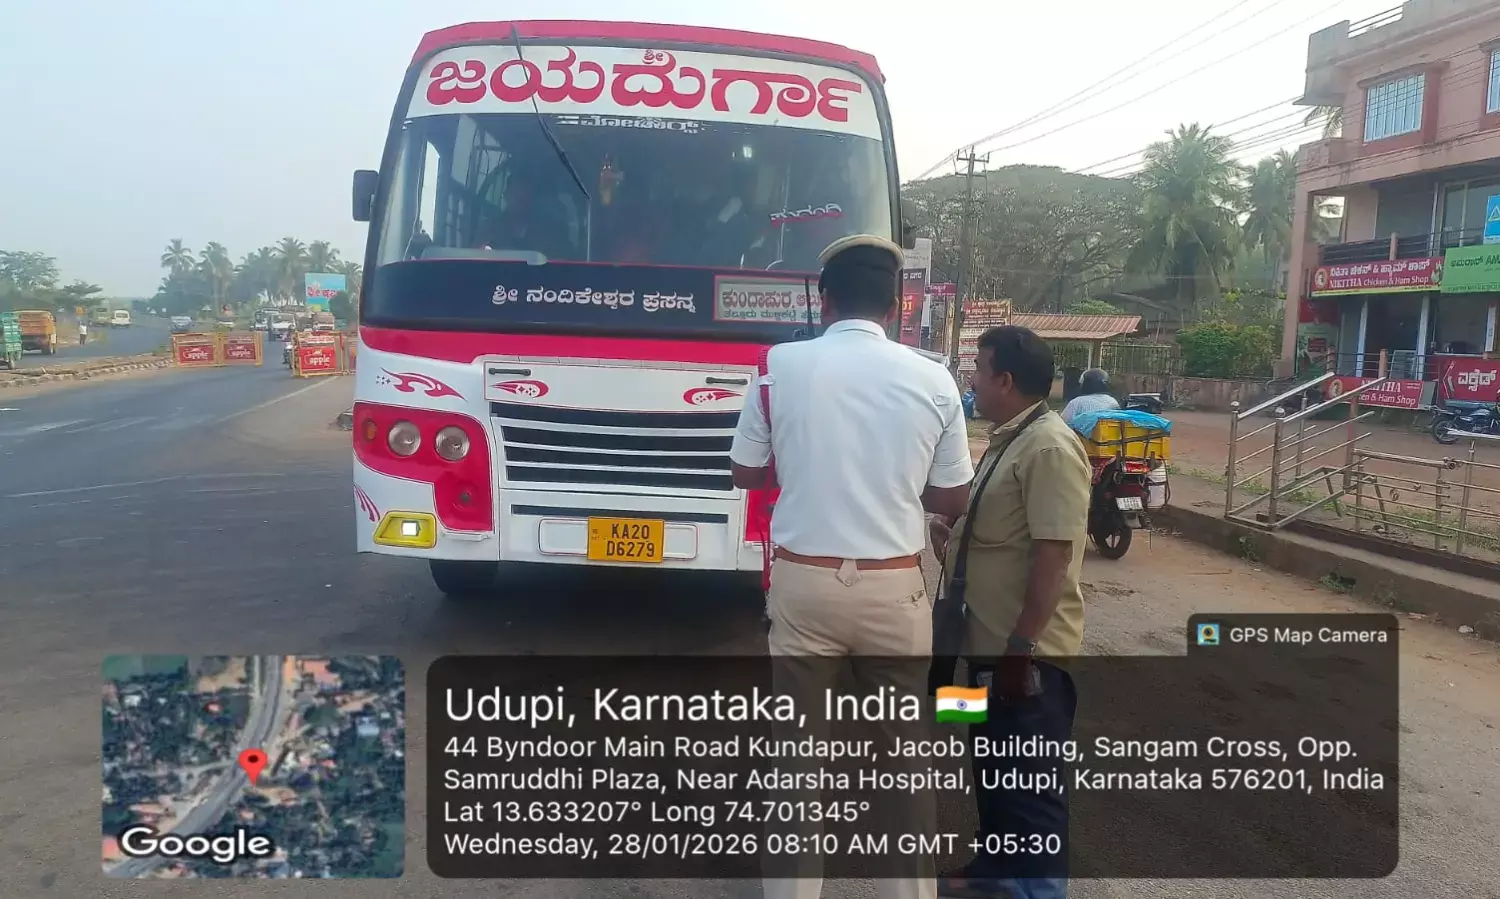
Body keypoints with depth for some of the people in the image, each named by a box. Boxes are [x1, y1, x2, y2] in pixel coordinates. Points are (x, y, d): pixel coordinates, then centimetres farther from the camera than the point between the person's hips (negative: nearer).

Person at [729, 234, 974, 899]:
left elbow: (747, 473, 4)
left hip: (803, 581, 0)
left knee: (798, 747, 12)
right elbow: (952, 500, 4)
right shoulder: (932, 379, -3)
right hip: (895, 587, 1)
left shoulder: (781, 364, -5)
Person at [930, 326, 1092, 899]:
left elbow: (1054, 554, -25)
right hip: (990, 641, 10)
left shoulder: (1050, 448, -20)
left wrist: (1021, 648, -25)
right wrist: (952, 533, 6)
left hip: (1027, 650, -10)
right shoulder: (1008, 441, 11)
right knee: (992, 766, 21)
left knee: (1030, 780, 4)